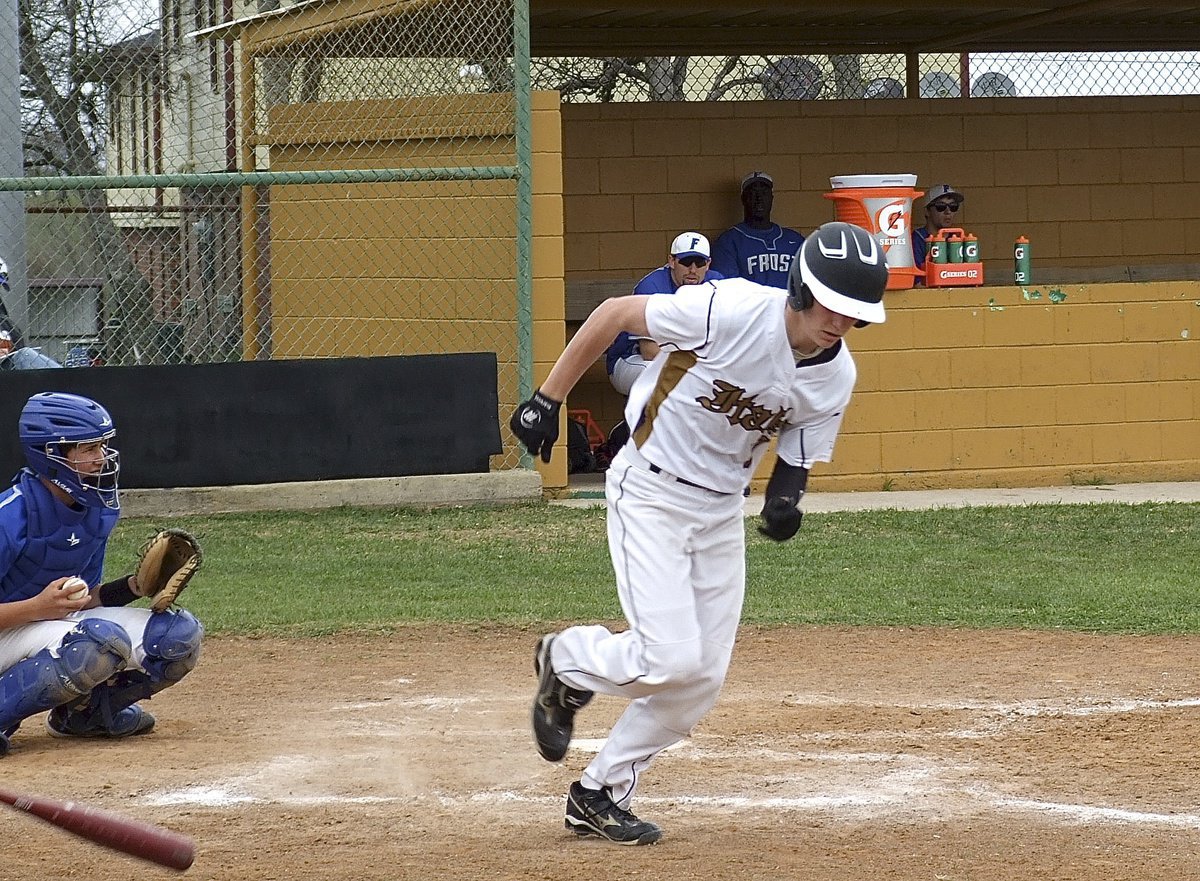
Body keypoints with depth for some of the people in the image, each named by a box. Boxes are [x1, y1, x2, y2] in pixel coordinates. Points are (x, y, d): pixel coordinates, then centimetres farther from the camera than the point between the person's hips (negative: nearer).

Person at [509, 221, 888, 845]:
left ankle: (601, 795, 21)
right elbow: (613, 313, -14)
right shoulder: (730, 310, -25)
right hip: (650, 492, -6)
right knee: (671, 657, -17)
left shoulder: (835, 377, -7)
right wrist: (547, 400, -11)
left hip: (721, 511, 6)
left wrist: (786, 497, -20)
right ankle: (566, 662, 14)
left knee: (702, 678, 5)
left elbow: (797, 460, 4)